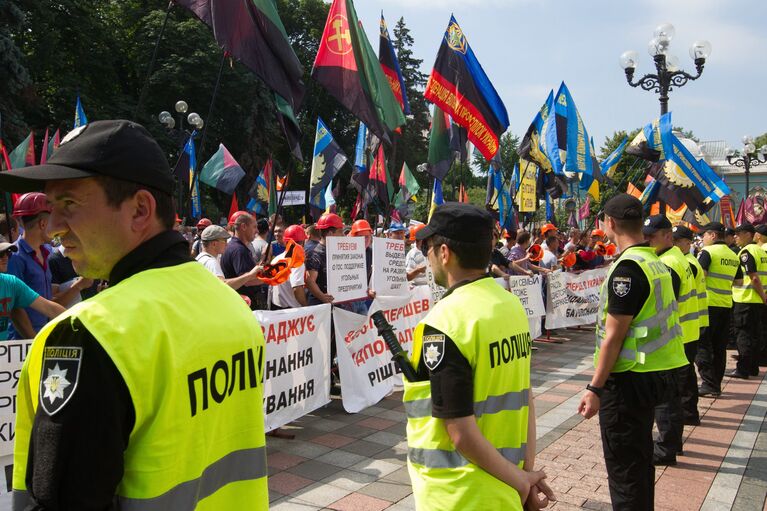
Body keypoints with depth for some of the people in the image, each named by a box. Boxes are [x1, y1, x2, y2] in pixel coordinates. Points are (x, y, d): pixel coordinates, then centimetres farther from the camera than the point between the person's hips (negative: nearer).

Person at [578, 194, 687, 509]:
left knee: (623, 468, 2)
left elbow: (614, 335, -21)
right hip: (653, 374, 9)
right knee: (640, 457, 23)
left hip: (628, 378, -9)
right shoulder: (656, 263, 9)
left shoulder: (627, 267, -20)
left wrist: (595, 388, -16)